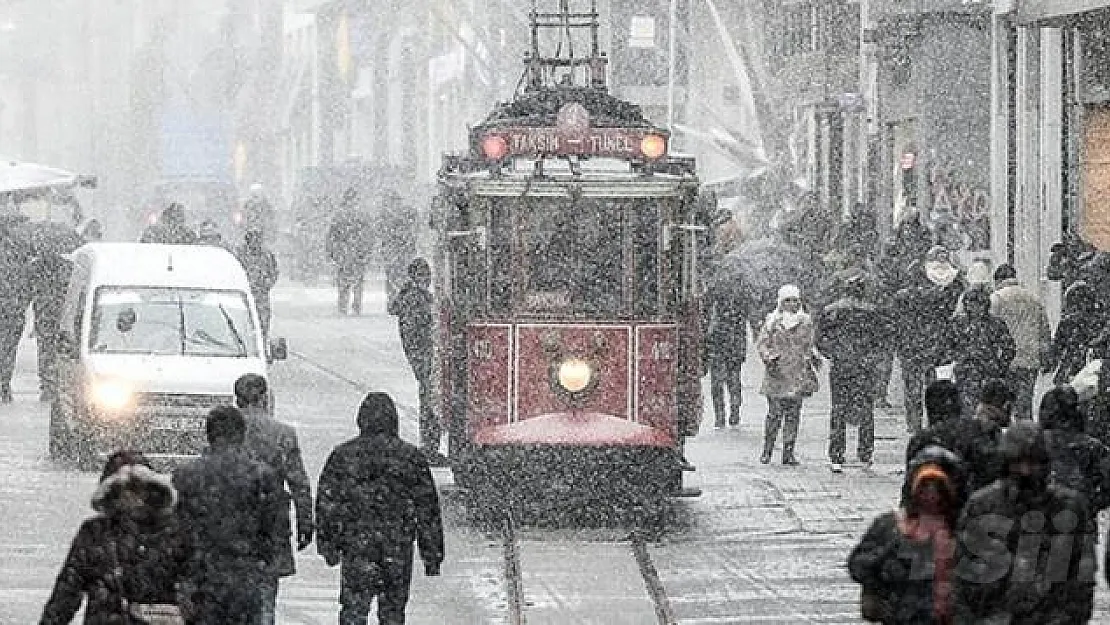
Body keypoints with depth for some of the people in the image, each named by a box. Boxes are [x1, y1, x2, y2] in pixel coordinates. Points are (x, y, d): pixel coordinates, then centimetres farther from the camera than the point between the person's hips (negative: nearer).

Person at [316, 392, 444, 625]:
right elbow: (428, 509, 4)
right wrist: (432, 554, 9)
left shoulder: (342, 455, 1)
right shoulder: (411, 457, 2)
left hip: (356, 545, -1)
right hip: (398, 547, 1)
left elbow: (326, 502, 2)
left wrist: (327, 545, 10)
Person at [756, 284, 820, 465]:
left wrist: (814, 357, 5)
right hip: (777, 374, -3)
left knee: (793, 415, 1)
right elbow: (762, 343, 3)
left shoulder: (806, 321, 11)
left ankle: (788, 452, 4)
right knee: (775, 413, -6)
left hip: (798, 374, 3)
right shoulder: (772, 320, 2)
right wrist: (769, 359, -13)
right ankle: (767, 451, 4)